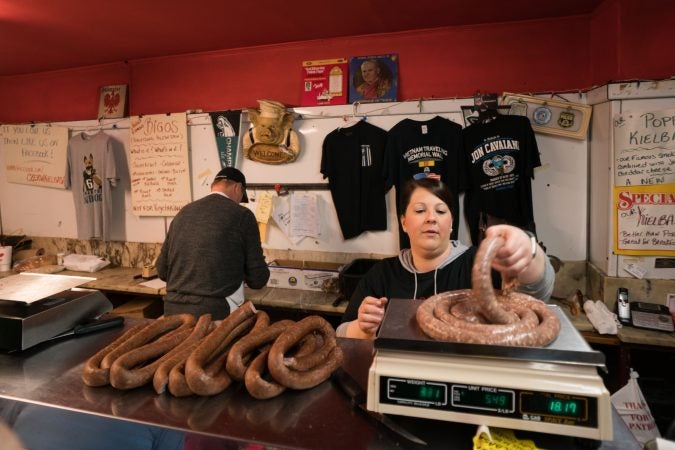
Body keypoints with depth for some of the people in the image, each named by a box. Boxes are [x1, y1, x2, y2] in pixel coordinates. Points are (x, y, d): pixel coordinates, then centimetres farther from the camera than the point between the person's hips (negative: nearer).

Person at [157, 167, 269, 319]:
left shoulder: (184, 212, 9)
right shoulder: (242, 215, -5)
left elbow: (162, 269, 15)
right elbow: (258, 278, -5)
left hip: (174, 308, 5)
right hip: (215, 311, -4)